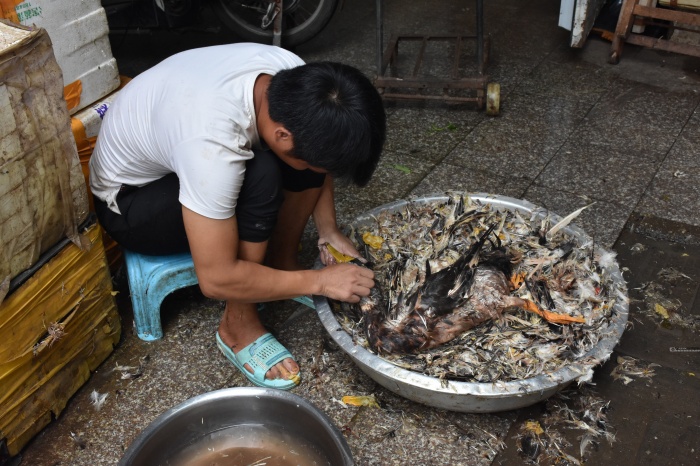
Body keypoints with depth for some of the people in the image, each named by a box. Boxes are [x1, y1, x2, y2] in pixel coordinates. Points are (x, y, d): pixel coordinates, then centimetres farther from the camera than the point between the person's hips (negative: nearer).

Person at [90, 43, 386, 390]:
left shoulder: (297, 78, -21)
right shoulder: (212, 144, -42)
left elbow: (318, 155, 1)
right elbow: (217, 279, -34)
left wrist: (328, 230, -9)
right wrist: (320, 281, -26)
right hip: (129, 202, -6)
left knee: (317, 143, -15)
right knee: (261, 176, -33)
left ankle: (281, 263, 4)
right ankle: (238, 328, -14)